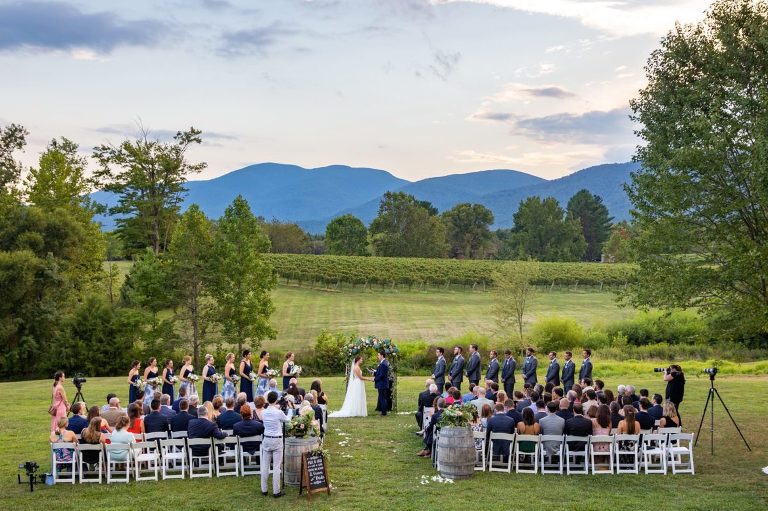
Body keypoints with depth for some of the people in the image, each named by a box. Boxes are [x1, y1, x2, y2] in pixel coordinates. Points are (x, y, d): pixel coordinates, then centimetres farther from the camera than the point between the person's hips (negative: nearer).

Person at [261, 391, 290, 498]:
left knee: (265, 465, 10)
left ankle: (264, 490, 17)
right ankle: (276, 491, 2)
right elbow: (287, 420, 4)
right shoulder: (279, 412, -14)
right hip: (277, 440, -5)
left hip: (266, 440, 5)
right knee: (276, 467, -1)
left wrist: (276, 408, 20)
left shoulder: (264, 412, -1)